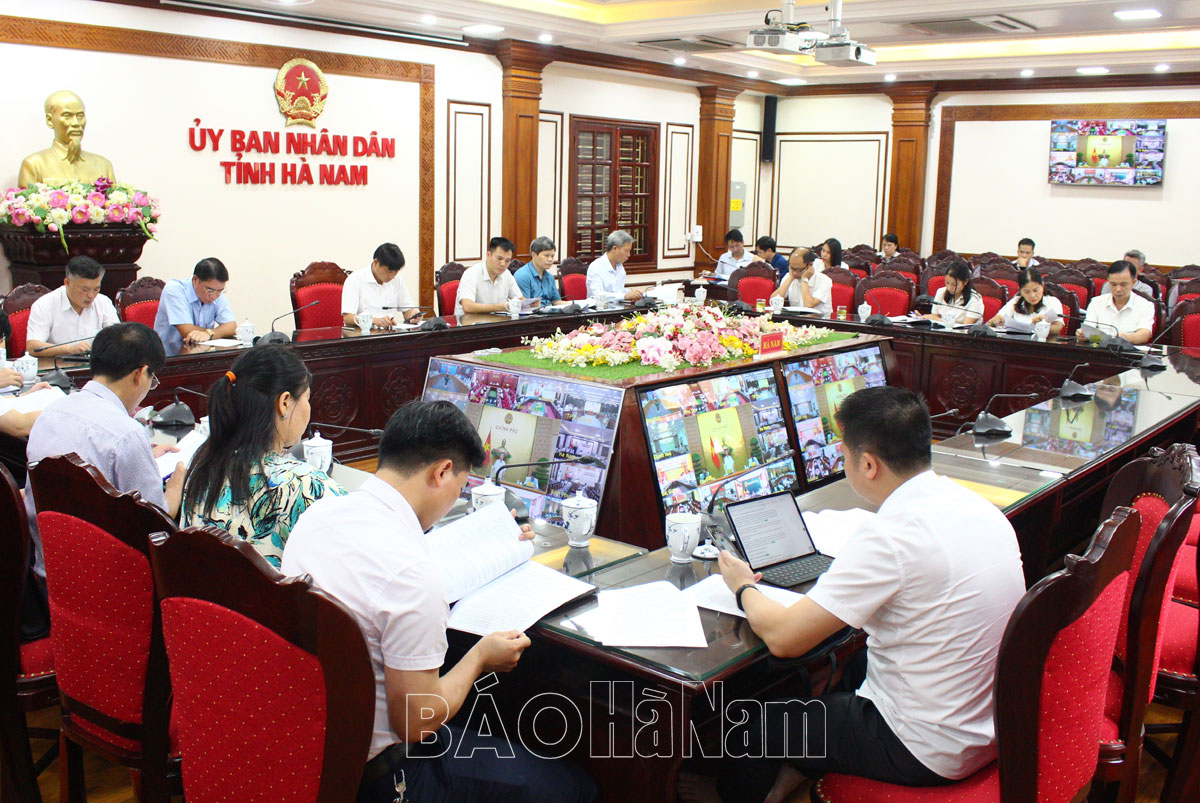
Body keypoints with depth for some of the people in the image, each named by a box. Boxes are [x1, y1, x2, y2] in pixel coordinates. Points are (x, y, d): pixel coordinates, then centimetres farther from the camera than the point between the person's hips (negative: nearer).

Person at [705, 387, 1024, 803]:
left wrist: (743, 587, -4)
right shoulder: (976, 504, -2)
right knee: (847, 667, 30)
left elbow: (783, 637, -24)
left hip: (930, 752, -8)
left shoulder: (890, 537, -28)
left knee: (757, 719, 9)